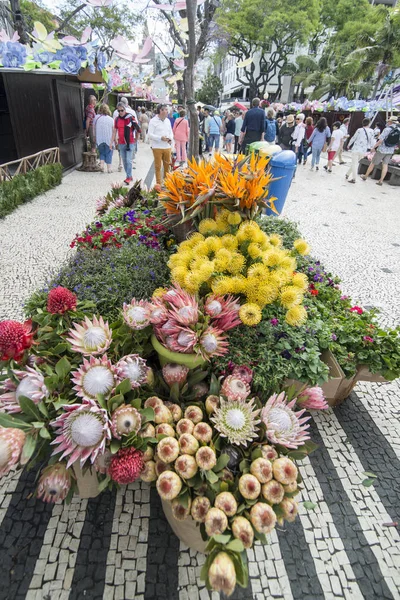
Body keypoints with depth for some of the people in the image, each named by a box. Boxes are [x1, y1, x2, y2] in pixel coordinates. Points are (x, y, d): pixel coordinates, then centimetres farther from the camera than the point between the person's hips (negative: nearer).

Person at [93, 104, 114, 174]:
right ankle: (109, 168, 9)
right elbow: (113, 132, -5)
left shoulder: (96, 117, -1)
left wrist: (95, 138, 11)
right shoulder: (111, 119, -4)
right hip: (108, 140, -1)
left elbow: (94, 129, 1)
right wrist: (111, 142, 1)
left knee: (101, 153, 18)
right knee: (108, 153, 9)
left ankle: (101, 164, -1)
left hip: (99, 140, 1)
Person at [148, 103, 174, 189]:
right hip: (157, 147, -5)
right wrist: (160, 138, -21)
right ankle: (158, 183, 8)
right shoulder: (153, 121, -7)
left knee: (167, 165, 10)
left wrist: (170, 138, -2)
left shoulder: (168, 120, 12)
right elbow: (150, 134, -11)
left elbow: (171, 132, 20)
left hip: (167, 147, 5)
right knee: (158, 166, 1)